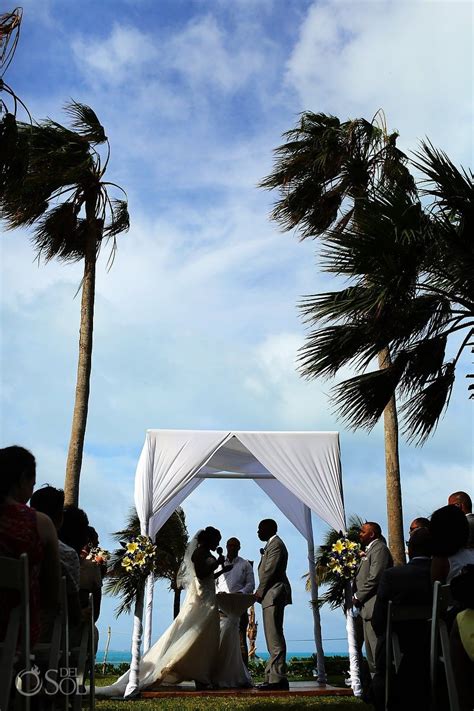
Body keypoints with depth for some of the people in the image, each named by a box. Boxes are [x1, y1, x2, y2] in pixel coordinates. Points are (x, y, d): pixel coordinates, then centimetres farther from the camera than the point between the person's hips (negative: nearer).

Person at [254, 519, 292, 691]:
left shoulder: (276, 544, -11)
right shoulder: (272, 544, 21)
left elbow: (270, 571, -17)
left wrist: (260, 592, -11)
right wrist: (261, 592, 12)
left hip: (274, 595, -11)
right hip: (271, 596, 11)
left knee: (275, 638, -11)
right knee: (273, 638, 11)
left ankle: (278, 678, -11)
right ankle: (273, 677, 15)